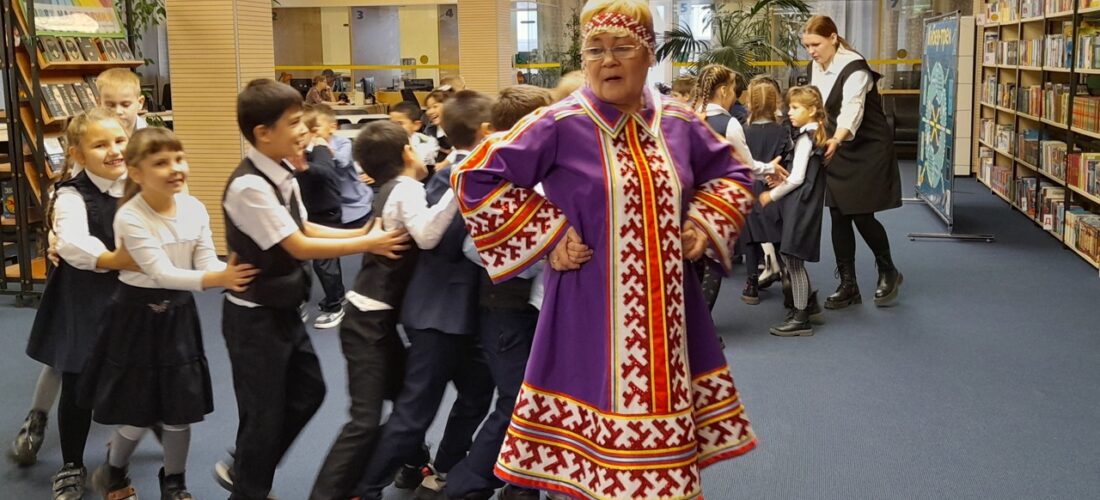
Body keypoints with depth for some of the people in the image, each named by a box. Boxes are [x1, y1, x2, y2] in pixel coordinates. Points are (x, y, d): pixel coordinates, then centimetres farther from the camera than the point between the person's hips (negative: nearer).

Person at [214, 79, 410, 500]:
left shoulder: (283, 177, 2)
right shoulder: (249, 186, -25)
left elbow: (305, 229, 12)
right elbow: (299, 247, -24)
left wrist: (364, 232, -1)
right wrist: (367, 244, -19)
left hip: (284, 310, 9)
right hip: (255, 317, -9)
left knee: (308, 391, 20)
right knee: (264, 410, 4)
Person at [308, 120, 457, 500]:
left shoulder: (391, 190, 14)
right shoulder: (407, 188, -15)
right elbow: (426, 236, -32)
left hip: (377, 317, 10)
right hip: (369, 320, -10)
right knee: (366, 421, -13)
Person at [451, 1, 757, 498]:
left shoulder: (678, 122, 5)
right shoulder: (559, 124, -10)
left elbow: (731, 174, 21)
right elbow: (476, 178, -10)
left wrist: (705, 223, 4)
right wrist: (548, 236, -11)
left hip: (666, 309, 4)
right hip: (592, 308, -4)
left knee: (665, 440, 12)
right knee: (597, 454, 1)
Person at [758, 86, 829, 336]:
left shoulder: (805, 138, -14)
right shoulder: (813, 135, 13)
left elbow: (798, 178, -16)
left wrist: (772, 195, -7)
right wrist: (782, 181, 8)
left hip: (802, 204, -9)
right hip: (803, 204, 9)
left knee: (793, 258, -5)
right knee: (792, 257, 17)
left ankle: (801, 319, 0)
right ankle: (809, 301, 28)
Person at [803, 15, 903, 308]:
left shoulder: (854, 68, -24)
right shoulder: (817, 66, 0)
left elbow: (852, 110, -40)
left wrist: (835, 140, -57)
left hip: (868, 149, -7)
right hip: (838, 149, 7)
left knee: (862, 216, -6)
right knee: (838, 216, 4)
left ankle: (889, 272, 20)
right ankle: (848, 286, 12)